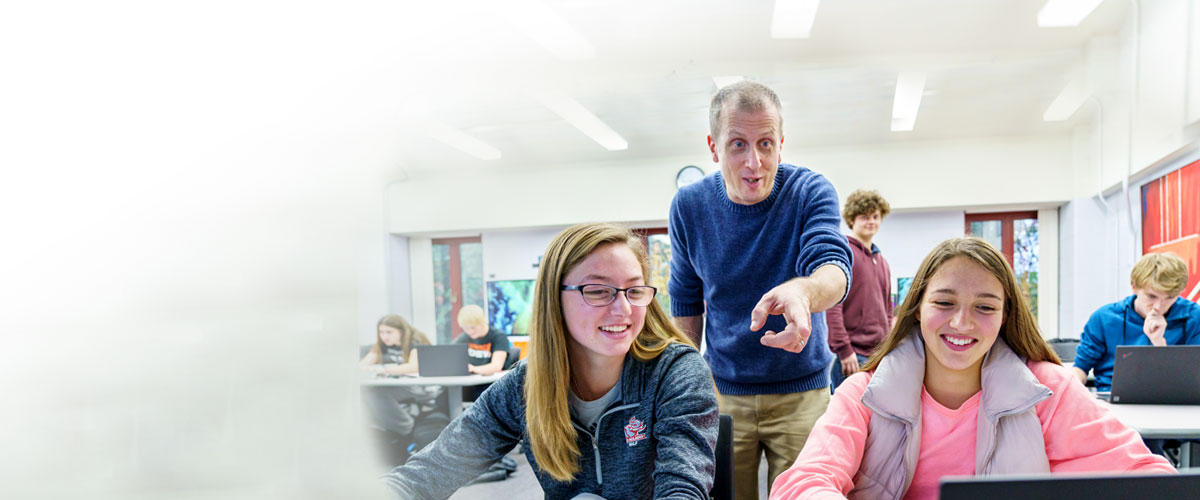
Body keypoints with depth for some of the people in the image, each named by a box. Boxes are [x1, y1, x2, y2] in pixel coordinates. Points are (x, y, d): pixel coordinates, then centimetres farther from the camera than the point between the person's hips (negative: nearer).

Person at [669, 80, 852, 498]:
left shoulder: (811, 192, -12)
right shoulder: (689, 205, -6)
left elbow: (834, 268, -29)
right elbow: (685, 303, 5)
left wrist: (803, 291, -53)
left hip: (801, 390, -1)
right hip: (722, 391, 2)